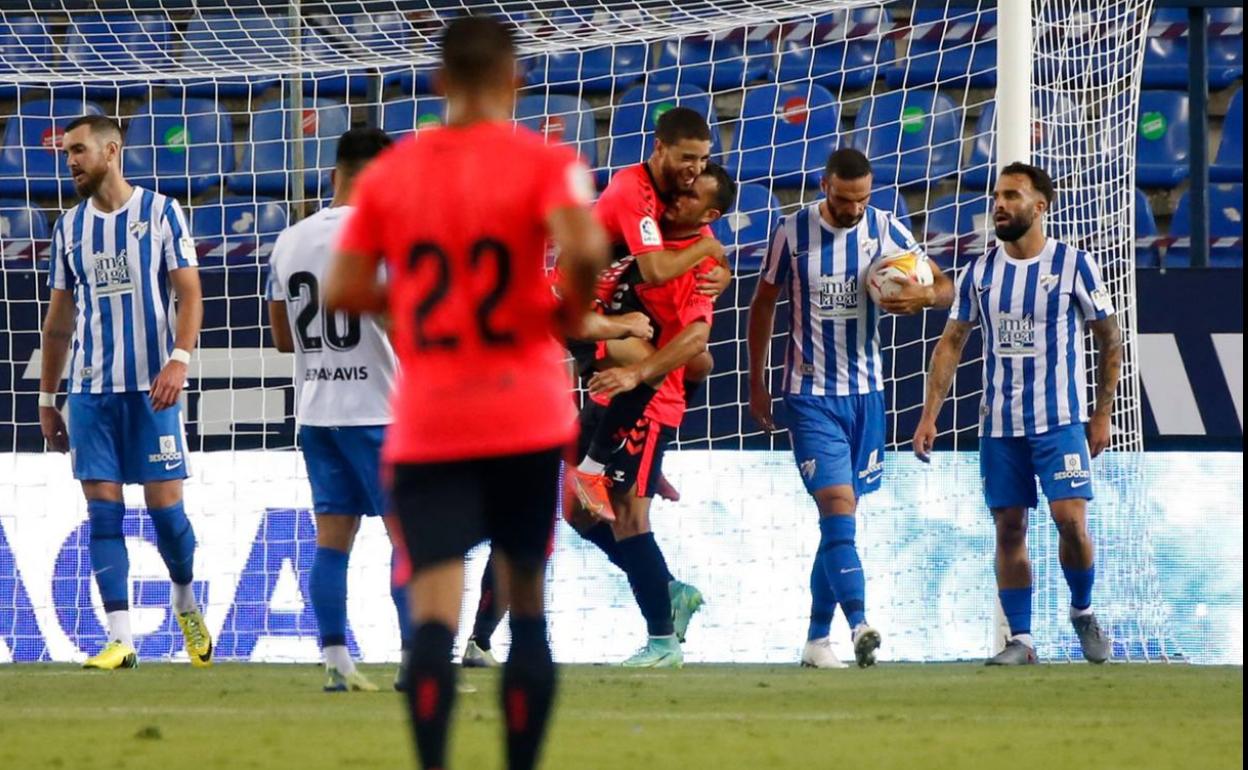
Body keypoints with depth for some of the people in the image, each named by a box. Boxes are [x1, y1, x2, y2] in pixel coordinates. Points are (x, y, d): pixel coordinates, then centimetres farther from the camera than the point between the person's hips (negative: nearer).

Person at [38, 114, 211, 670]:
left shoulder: (160, 212, 0)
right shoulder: (70, 227, 12)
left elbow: (189, 294, -4)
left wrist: (179, 359, -19)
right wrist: (46, 399, 15)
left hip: (151, 386, -4)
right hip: (90, 389, 4)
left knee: (165, 505, -3)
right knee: (102, 510, -3)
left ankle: (185, 600, 25)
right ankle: (120, 639, -3)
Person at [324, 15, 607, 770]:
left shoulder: (388, 173, 4)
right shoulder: (543, 162, -4)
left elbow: (343, 291, 1)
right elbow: (584, 249, -22)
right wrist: (573, 311, -2)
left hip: (426, 427, 1)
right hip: (528, 420, -1)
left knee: (435, 613, -7)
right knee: (528, 604, 14)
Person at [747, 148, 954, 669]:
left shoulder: (885, 230, -1)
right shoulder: (794, 233, -5)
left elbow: (945, 287, 5)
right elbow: (763, 303, 8)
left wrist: (924, 296, -19)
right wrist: (757, 383, 10)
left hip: (865, 392, 3)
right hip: (810, 394, -3)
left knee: (839, 518, 7)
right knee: (838, 505, -18)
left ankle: (817, 638, 15)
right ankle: (859, 624, -28)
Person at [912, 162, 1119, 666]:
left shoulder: (1073, 264, -3)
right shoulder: (980, 272, 6)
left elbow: (1109, 339, 3)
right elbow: (951, 343, 10)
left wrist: (1102, 413, 0)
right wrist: (929, 414, 2)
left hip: (1060, 419, -3)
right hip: (999, 425, 3)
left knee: (1070, 520, -13)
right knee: (1009, 529, 3)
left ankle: (1082, 610, 12)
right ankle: (1020, 640, 9)